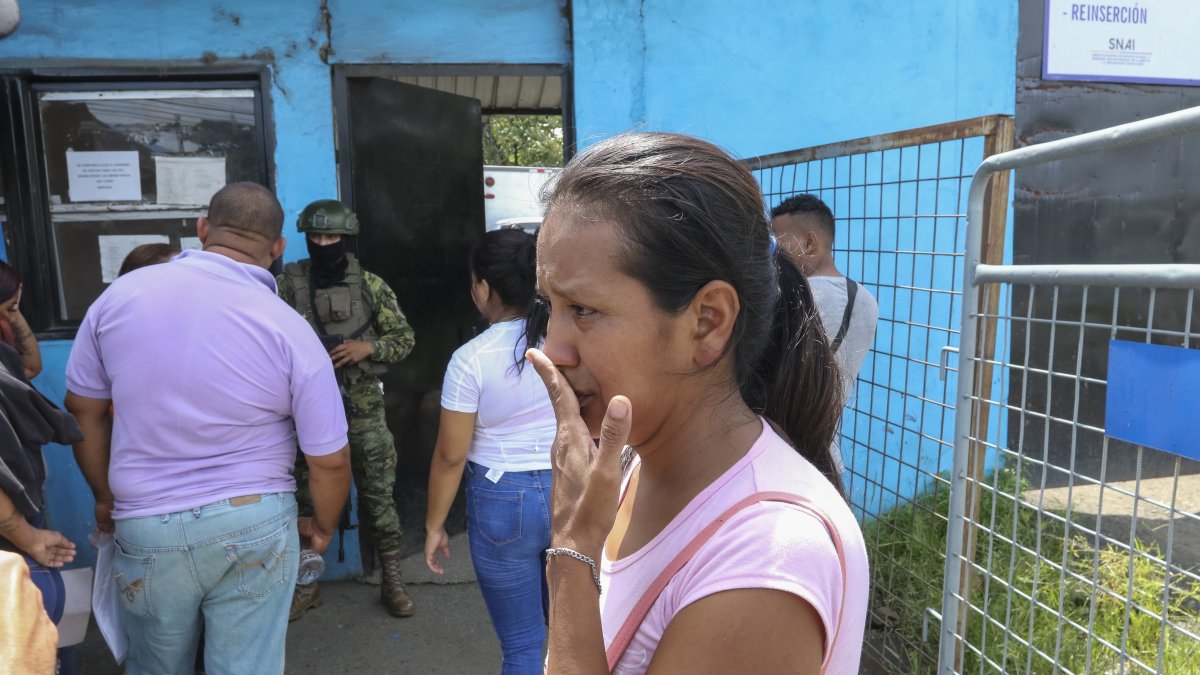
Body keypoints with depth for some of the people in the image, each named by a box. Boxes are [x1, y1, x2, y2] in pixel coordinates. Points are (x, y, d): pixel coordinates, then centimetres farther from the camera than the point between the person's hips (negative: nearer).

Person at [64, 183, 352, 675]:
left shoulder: (120, 295, -6)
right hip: (254, 524, -2)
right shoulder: (290, 330, -13)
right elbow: (330, 460, -10)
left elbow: (83, 410, 5)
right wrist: (323, 528, 9)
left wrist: (105, 496, 20)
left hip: (147, 527, 3)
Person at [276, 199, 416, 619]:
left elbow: (404, 337, 3)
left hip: (364, 410, -1)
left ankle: (392, 582, 20)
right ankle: (306, 584, 28)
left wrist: (367, 347, -15)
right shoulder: (288, 284, 0)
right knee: (305, 500, 10)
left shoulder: (370, 285, 0)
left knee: (378, 498, 5)